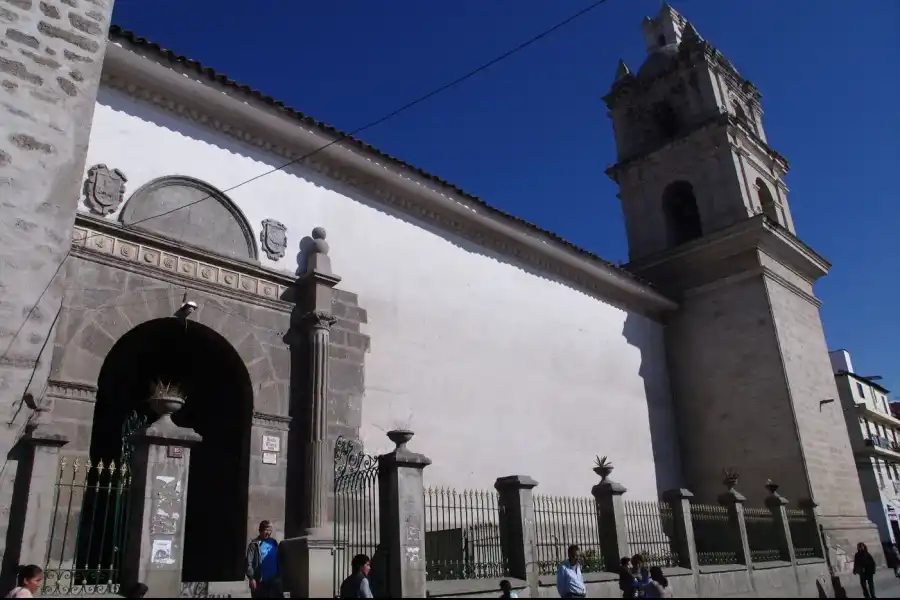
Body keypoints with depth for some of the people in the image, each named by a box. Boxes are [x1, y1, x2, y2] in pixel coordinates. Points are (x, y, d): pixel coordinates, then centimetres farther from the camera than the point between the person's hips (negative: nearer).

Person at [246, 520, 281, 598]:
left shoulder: (274, 542, 9)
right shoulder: (255, 544, -5)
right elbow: (249, 562, -11)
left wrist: (279, 575, 11)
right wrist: (251, 578, -17)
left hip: (274, 579, 4)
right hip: (260, 581, -4)